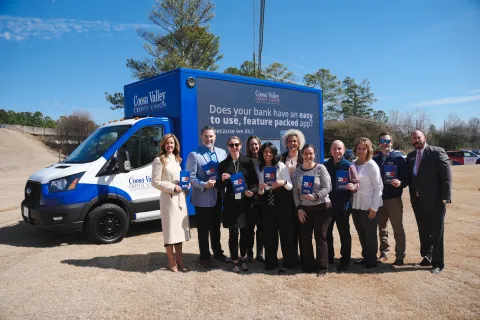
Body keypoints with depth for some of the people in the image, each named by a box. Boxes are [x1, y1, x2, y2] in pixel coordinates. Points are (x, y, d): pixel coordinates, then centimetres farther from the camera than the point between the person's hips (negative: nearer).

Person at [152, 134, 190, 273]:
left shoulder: (177, 160, 14)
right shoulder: (159, 160, -8)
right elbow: (155, 182, -13)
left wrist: (186, 184, 2)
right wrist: (173, 188, -17)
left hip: (180, 198, 7)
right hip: (168, 198, -7)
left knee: (180, 229, 11)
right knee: (170, 230, -2)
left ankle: (179, 260, 21)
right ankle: (172, 263, 9)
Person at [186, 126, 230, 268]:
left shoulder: (222, 153, 6)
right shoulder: (194, 155, -10)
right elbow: (191, 177, -15)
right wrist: (204, 185, -27)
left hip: (218, 197, 5)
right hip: (202, 198, -5)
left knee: (216, 227, 21)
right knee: (203, 229, 8)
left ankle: (217, 252, 38)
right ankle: (204, 257, 24)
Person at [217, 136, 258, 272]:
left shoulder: (248, 162, 3)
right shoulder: (223, 164, 4)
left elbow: (255, 181, 3)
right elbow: (219, 187, 3)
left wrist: (252, 191, -16)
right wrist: (222, 180, -18)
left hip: (245, 202, 1)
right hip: (231, 203, 0)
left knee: (246, 231, 8)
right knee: (233, 233, 2)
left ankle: (243, 258, 29)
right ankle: (235, 261, 19)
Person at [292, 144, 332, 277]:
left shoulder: (320, 168, -5)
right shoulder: (297, 171, 5)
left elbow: (327, 187, -10)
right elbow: (295, 192, 6)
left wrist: (315, 196, -24)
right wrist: (299, 208, -2)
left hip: (321, 207, -3)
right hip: (304, 209, 4)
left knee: (320, 237, 2)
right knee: (305, 237, 6)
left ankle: (322, 267, 14)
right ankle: (308, 265, 22)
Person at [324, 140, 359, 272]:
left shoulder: (349, 166, -5)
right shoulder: (325, 165, 6)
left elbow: (357, 183, -6)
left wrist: (353, 187, -27)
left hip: (343, 205, -4)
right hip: (327, 204, 4)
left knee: (344, 234, 6)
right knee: (326, 233, 12)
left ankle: (345, 262, 17)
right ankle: (328, 258, 28)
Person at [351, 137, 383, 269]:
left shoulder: (372, 165, -10)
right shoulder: (353, 164, 4)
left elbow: (378, 187, -11)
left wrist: (374, 207, -13)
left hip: (368, 206, -5)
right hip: (356, 204, 5)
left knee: (370, 234, 7)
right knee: (361, 233, 15)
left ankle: (372, 260, 20)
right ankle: (365, 257, 30)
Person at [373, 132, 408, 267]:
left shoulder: (398, 158, -2)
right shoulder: (375, 159, 8)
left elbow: (406, 177, -6)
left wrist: (400, 183, -27)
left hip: (394, 199, -4)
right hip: (379, 199, 4)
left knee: (398, 229, 2)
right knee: (382, 228, 13)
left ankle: (399, 258, 9)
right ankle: (384, 253, 25)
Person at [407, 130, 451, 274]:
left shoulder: (437, 152, -8)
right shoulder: (410, 156, 9)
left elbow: (447, 176, -12)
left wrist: (445, 197, -16)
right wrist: (412, 197, 4)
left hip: (435, 200, -5)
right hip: (418, 201, 5)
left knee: (436, 233, 4)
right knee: (423, 232, 16)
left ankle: (437, 263, 16)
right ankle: (427, 257, 32)